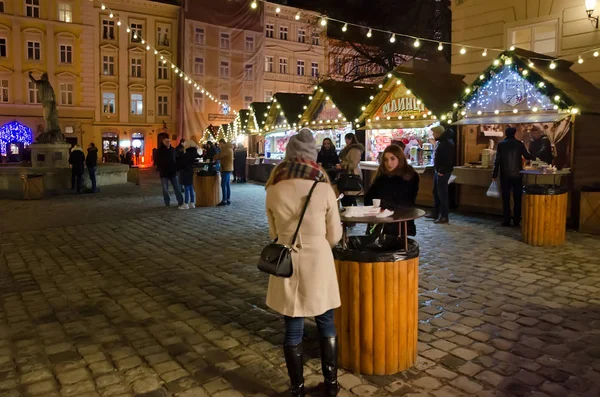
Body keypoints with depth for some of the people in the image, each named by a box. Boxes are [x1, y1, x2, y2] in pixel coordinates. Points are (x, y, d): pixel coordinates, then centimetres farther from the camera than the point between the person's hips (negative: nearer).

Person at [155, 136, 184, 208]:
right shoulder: (159, 150, -2)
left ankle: (181, 202, 7)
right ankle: (167, 203, 13)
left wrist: (176, 168, 6)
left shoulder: (173, 149, 7)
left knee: (177, 188, 2)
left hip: (173, 172, 3)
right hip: (164, 173, -2)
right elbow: (158, 161, -2)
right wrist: (159, 170, -9)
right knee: (165, 189, 5)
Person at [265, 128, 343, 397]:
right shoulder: (323, 188, -11)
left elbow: (274, 233, 5)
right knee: (326, 325, 17)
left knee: (293, 328, 12)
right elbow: (335, 235, -3)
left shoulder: (273, 190, -5)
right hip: (318, 263, -1)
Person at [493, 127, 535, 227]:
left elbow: (497, 161, -5)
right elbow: (527, 156, 8)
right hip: (517, 175, 0)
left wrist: (495, 175, 0)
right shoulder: (519, 144, -2)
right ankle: (517, 220, 10)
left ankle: (506, 220, 4)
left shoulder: (501, 144, -2)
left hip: (505, 175, 0)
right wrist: (534, 157, 31)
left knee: (506, 198, 5)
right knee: (517, 198, 9)